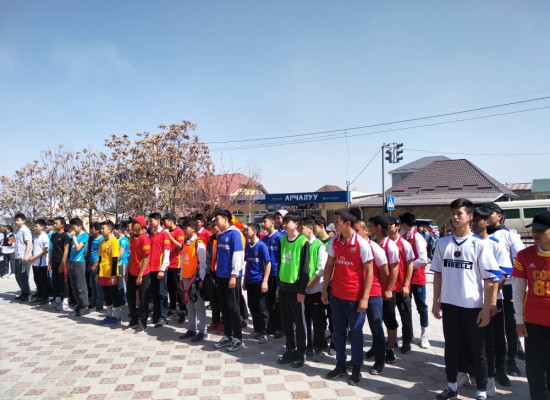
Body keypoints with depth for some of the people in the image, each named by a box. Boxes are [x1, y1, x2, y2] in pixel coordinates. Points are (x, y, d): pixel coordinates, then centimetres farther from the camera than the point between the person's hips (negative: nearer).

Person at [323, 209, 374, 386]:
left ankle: (356, 369, 23)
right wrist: (324, 289, 7)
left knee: (355, 332, 8)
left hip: (355, 296, -5)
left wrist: (365, 297, -14)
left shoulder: (361, 244, -15)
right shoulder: (334, 241, 0)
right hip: (337, 294, 5)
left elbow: (369, 271, -12)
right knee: (338, 331, 14)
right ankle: (340, 366, 29)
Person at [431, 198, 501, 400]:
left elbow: (491, 278, -7)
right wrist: (436, 301, 7)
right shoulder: (443, 243, 3)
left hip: (473, 306, -3)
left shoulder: (479, 244, -7)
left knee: (477, 351, 9)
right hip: (449, 305, 3)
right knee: (451, 347, 14)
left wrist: (487, 308, -10)